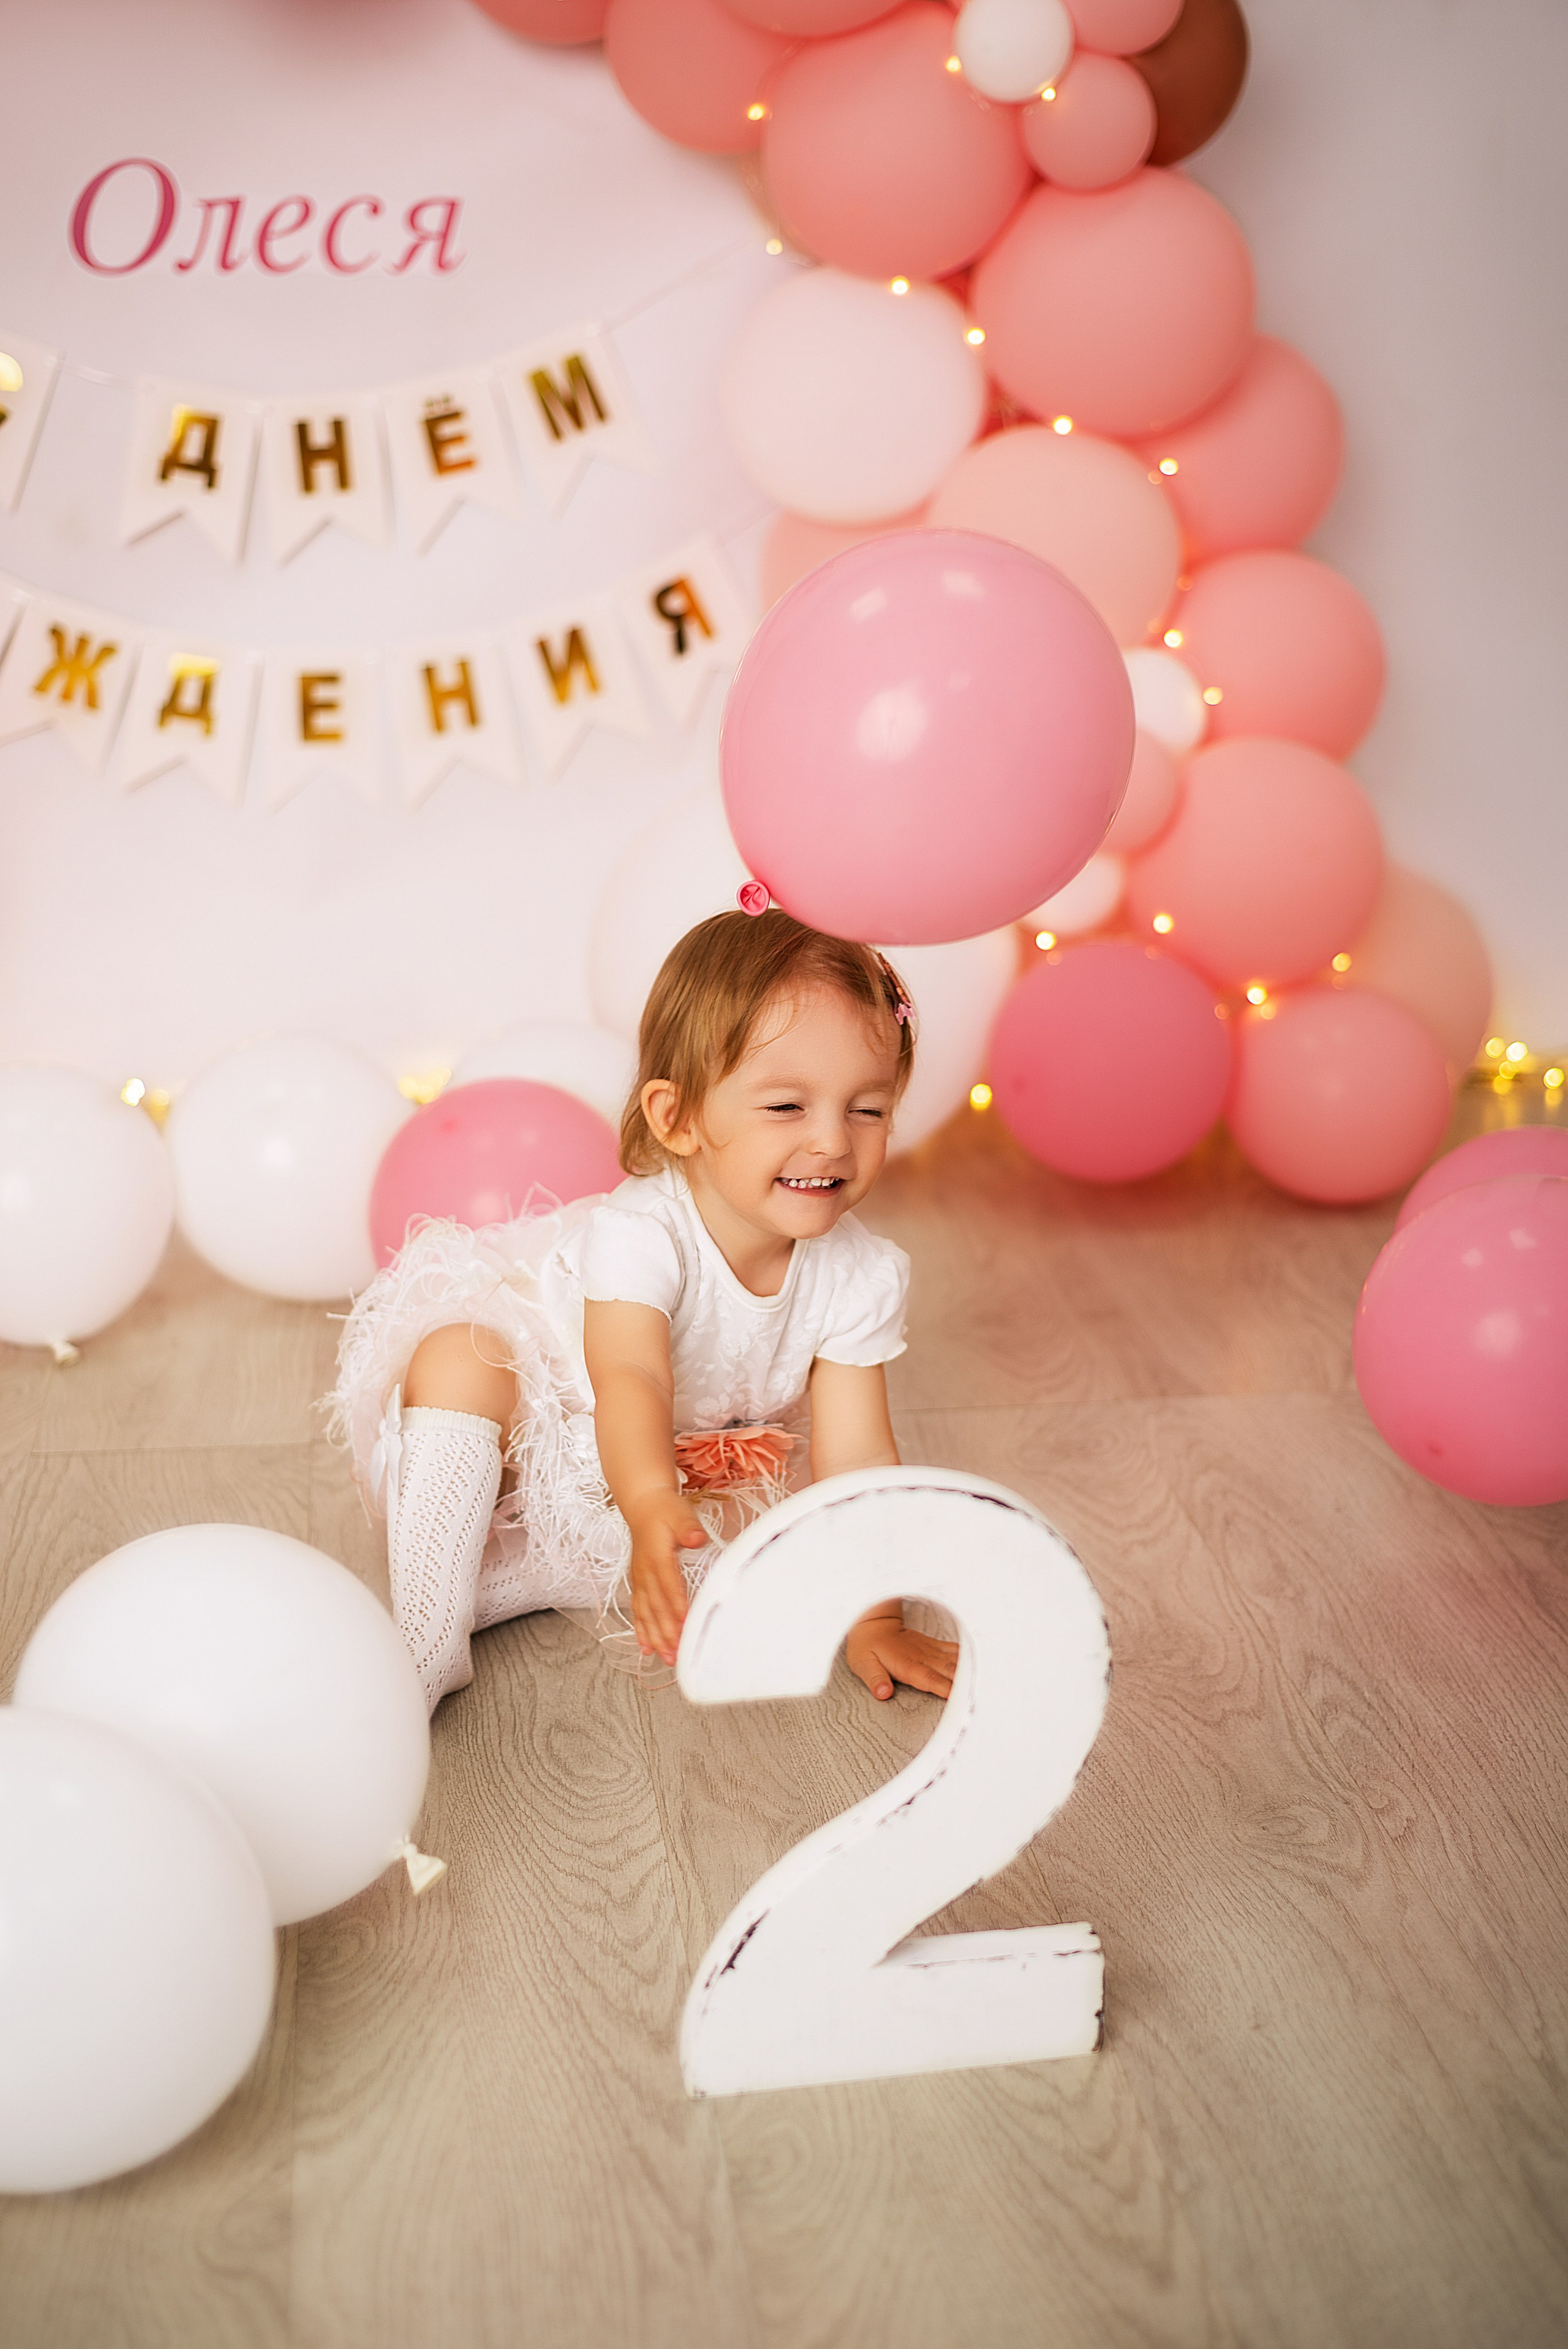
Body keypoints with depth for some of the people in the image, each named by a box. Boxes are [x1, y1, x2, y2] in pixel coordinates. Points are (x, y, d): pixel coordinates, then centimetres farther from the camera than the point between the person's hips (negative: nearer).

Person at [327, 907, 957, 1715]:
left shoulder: (861, 1275, -19)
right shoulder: (638, 1232, -34)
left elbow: (857, 1458, -17)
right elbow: (630, 1380, -51)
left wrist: (875, 1620, -24)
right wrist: (651, 1507, -71)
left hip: (699, 1482, 5)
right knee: (459, 1358, -35)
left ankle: (493, 1584, -19)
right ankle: (425, 1646, -31)